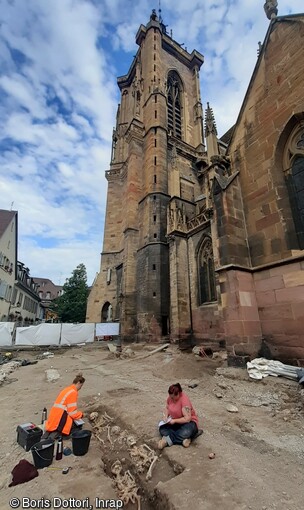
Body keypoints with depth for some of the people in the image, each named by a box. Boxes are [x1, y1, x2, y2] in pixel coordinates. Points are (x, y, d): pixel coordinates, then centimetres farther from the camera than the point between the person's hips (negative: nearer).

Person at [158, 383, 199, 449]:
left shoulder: (184, 400, -26)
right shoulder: (170, 397, -7)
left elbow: (187, 419, -28)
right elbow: (167, 408, 11)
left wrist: (174, 421, -26)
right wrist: (166, 416, -9)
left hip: (189, 422, -6)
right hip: (174, 422, 6)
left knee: (185, 433, -39)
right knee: (162, 429, -19)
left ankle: (167, 440, -26)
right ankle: (184, 439, -26)